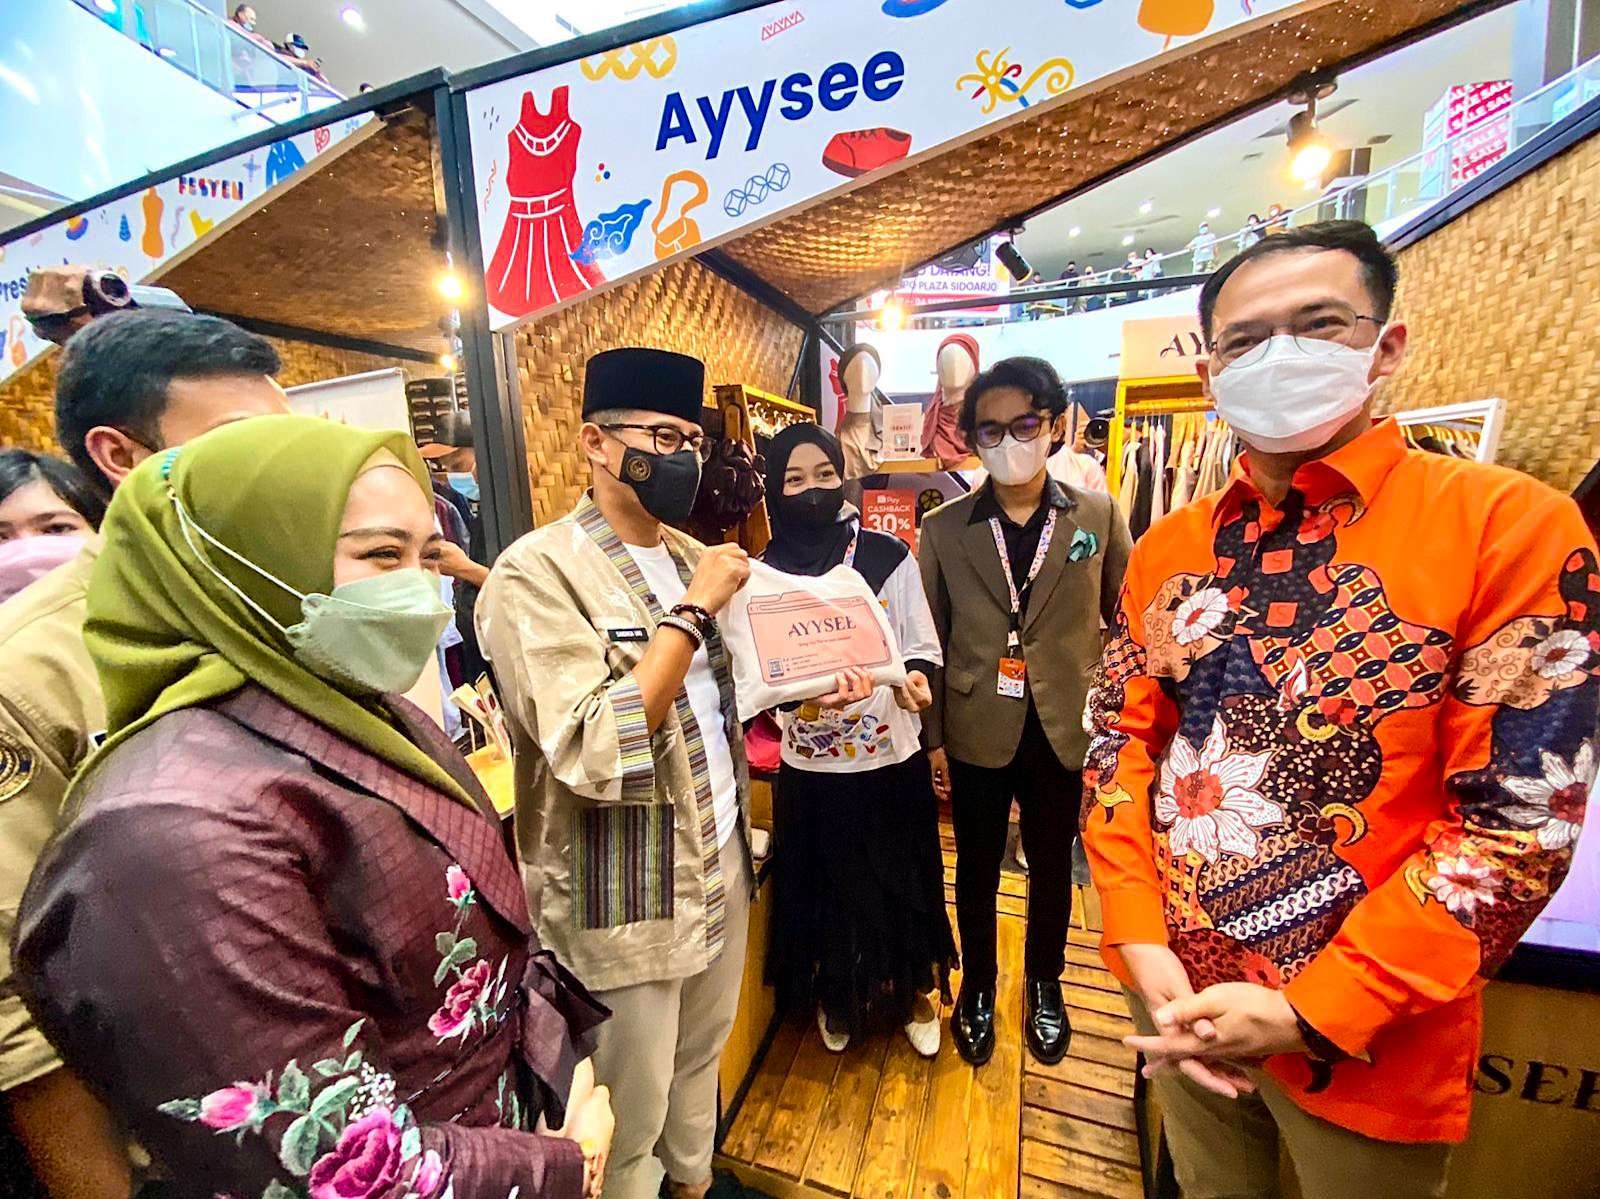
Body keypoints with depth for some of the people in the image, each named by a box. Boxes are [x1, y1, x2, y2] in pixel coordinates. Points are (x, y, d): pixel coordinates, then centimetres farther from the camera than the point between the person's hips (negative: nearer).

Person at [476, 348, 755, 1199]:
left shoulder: (690, 556, 4)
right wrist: (692, 609, -26)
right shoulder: (536, 572, -19)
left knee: (701, 1055, 29)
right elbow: (595, 755, -29)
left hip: (721, 861, 8)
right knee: (629, 1108, 18)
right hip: (624, 894, -7)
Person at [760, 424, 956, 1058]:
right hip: (811, 767, 0)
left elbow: (921, 645, -2)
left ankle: (913, 991, 47)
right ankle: (836, 996, 48)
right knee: (827, 888, 18)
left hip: (892, 759, 1)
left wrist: (913, 677, -24)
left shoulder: (888, 556, -7)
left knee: (901, 882, 19)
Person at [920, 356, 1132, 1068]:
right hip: (976, 734, 0)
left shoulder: (1098, 516, -2)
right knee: (977, 871, 16)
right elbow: (930, 643, -2)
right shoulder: (943, 529, -4)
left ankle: (1044, 987, 47)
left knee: (1051, 868, 20)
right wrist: (931, 739, -1)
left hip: (1065, 733, 1)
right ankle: (977, 988, 43)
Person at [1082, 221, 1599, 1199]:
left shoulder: (1509, 525, -13)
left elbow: (1518, 821, -17)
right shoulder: (1167, 550, -1)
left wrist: (1312, 1015, -17)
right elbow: (1120, 742, -2)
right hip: (1179, 996, 4)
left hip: (1367, 1041, -3)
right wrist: (1141, 948, -10)